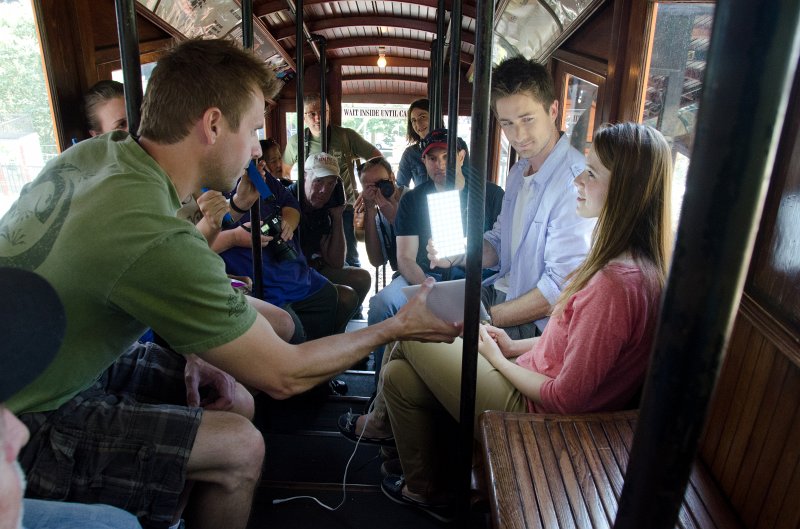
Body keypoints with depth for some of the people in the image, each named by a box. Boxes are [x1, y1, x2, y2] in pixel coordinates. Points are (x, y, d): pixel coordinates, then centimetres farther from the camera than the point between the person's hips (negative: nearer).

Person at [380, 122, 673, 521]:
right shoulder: (640, 264, 0)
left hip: (532, 412, -8)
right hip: (535, 386, 9)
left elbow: (565, 399, -25)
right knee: (399, 374, 9)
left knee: (413, 336, 3)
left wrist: (499, 359, -10)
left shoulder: (614, 284, -30)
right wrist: (515, 347, 4)